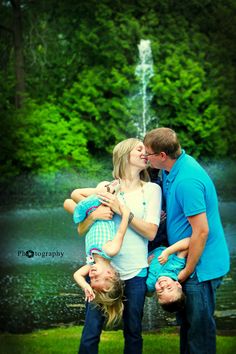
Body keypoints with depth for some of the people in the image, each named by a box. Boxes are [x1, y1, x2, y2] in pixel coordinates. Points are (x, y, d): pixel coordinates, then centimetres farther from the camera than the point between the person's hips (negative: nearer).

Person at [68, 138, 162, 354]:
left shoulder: (152, 189, 6)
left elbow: (150, 232, -5)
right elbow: (81, 230, 8)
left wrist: (122, 210, -12)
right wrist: (94, 215, -13)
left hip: (135, 271, 0)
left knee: (133, 332, 9)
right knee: (91, 333, -1)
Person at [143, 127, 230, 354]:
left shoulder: (187, 181, -27)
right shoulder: (172, 168, 3)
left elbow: (201, 231, -26)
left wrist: (187, 271, -16)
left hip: (202, 265, -10)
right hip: (186, 259, 10)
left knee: (199, 325, 2)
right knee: (186, 320, 20)